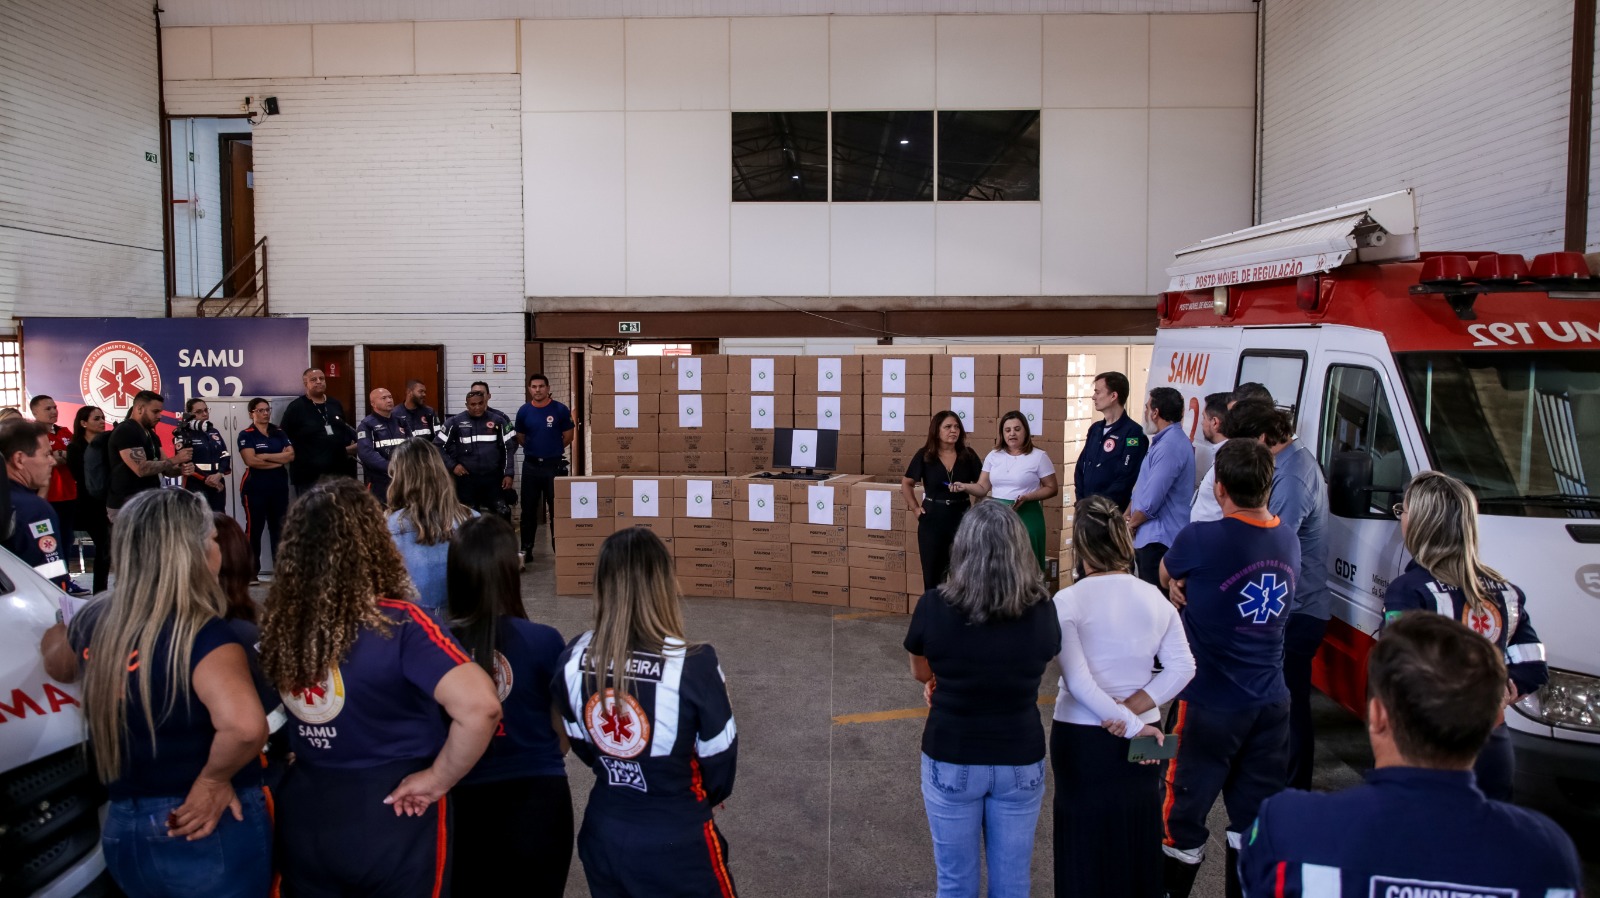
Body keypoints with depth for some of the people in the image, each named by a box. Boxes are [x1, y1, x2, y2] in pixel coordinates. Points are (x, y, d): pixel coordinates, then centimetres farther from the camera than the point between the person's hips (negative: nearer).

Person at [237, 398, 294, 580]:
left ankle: (281, 568, 13)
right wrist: (279, 460, -9)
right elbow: (251, 460, -16)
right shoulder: (246, 435, -2)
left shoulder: (279, 432, 11)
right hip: (255, 486, -4)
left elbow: (291, 455, -2)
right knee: (255, 528, -2)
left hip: (279, 485, 4)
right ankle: (252, 571, 4)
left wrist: (265, 456, -12)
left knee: (279, 527, 7)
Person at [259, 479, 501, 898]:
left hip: (302, 815, 4)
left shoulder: (280, 624, -8)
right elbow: (479, 707, -34)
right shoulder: (399, 624, -23)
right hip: (392, 820, -4)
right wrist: (437, 780, -20)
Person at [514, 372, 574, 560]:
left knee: (557, 509, 2)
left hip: (554, 465, -2)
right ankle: (526, 549, 15)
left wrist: (552, 448, 5)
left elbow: (568, 437, 3)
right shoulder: (524, 411, 4)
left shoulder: (560, 410, -4)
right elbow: (520, 439, 14)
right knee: (529, 509, 7)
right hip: (531, 465, 2)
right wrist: (535, 448, 7)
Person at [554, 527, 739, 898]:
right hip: (677, 843, -4)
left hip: (604, 835, 4)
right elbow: (719, 756, -10)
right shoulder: (693, 665, -25)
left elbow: (580, 744, 5)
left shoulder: (573, 660, -12)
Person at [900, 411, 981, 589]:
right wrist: (915, 508, 1)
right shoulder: (924, 456, -3)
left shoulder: (968, 455, 0)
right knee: (932, 572, 7)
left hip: (961, 518, 1)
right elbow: (906, 483, 7)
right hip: (932, 519, -1)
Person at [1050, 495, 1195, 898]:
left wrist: (1131, 725, -15)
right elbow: (1182, 668, -7)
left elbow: (1078, 682, -20)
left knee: (1087, 840, 11)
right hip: (1140, 736, 4)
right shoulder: (1155, 598, -3)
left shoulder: (1068, 601, -15)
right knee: (1138, 837, 20)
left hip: (1081, 738, -3)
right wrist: (1132, 711, -11)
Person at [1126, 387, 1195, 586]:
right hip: (1150, 537, 10)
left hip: (1158, 540, -10)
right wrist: (1126, 515, 12)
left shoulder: (1169, 446, -19)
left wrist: (1131, 523, -6)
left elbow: (1152, 500, -22)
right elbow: (1143, 487, 20)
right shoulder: (1167, 441, 15)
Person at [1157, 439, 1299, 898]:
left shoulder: (1201, 539, -18)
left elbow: (1166, 575, 2)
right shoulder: (1289, 542, 1)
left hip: (1209, 705, -5)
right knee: (1255, 819, 15)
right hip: (1271, 703, 6)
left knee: (1183, 816, 9)